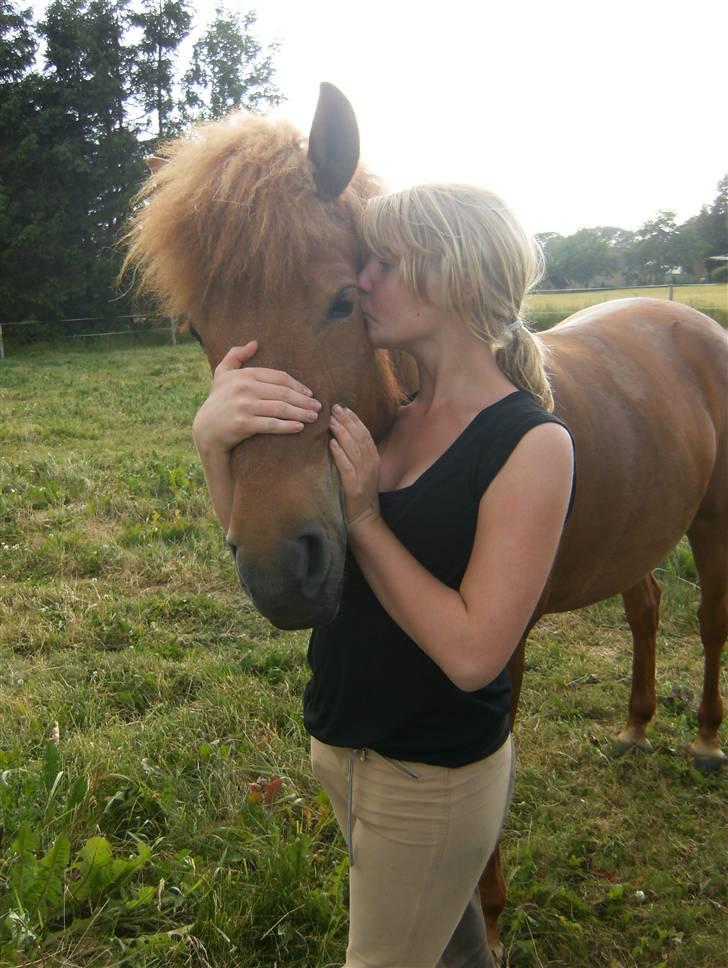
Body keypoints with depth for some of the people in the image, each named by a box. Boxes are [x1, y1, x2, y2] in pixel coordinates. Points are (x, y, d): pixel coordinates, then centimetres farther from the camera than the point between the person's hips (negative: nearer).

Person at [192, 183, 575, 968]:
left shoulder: (532, 444, -22)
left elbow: (472, 653, -26)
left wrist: (363, 517, -24)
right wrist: (214, 438, -27)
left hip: (436, 776, -6)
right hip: (339, 741, 6)